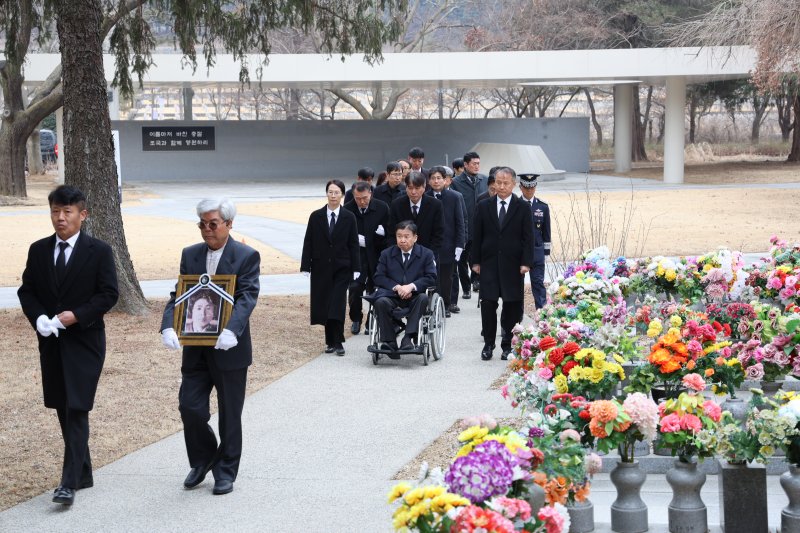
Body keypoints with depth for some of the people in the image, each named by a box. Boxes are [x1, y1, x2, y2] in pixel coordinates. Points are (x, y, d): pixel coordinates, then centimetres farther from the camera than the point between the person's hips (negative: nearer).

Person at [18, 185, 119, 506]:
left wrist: (76, 316, -17)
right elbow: (26, 291, 9)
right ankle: (83, 473, 25)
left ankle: (69, 482, -12)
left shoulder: (99, 251, -4)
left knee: (76, 410, -11)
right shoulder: (38, 250, 8)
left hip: (84, 341, -5)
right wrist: (38, 318, -10)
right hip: (51, 342, 5)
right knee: (63, 410, 11)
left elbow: (109, 294, -7)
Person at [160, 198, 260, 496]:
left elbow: (247, 298, -18)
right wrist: (169, 326, -18)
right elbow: (178, 295, 1)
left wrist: (231, 330, -35)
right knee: (189, 407, 1)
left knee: (230, 414, 6)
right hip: (195, 348, 4)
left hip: (229, 348, -4)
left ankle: (226, 471, 21)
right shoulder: (190, 255, 7)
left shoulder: (247, 257, -7)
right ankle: (202, 460, 25)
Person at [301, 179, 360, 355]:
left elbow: (353, 245, 1)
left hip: (341, 268, -2)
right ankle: (331, 341, 14)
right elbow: (308, 243, 3)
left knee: (337, 305, -7)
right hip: (321, 268, 2)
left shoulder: (349, 218, 0)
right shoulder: (316, 217, 2)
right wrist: (305, 266, -3)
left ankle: (337, 342, -3)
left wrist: (355, 269, -4)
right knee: (324, 305, 4)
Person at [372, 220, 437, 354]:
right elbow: (378, 277, 4)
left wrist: (411, 286, -18)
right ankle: (389, 342, -28)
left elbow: (431, 278, -3)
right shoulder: (387, 254, 13)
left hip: (415, 295, -1)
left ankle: (408, 338, -36)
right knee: (380, 302, -31)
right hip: (392, 295, 1)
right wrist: (396, 287, -14)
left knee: (423, 298, -35)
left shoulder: (426, 254, 8)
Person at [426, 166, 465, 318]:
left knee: (446, 277, 7)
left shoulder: (454, 197, 1)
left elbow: (460, 223, 2)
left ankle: (446, 305, 18)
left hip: (448, 246, 0)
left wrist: (459, 245, -5)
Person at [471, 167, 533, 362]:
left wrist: (526, 263, -8)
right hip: (489, 263, 1)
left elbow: (528, 238, 0)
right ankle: (488, 344, 8)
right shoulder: (484, 207, 6)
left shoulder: (522, 208, 1)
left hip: (512, 265, -1)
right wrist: (476, 261, 2)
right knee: (488, 304, -2)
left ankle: (508, 345, 13)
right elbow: (477, 236, 8)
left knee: (512, 306, 3)